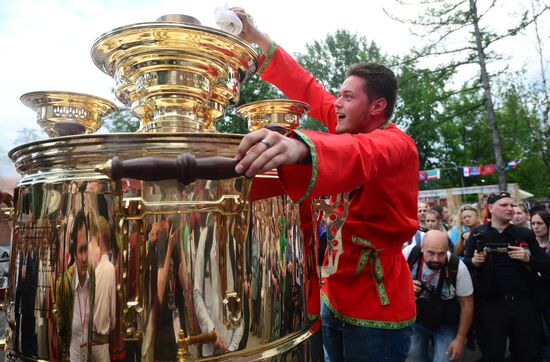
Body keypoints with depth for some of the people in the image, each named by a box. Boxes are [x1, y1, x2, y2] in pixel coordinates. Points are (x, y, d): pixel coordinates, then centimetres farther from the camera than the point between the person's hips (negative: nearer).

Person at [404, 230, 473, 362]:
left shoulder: (458, 267, -25)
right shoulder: (409, 253, -25)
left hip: (445, 324, -1)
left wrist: (460, 339, -10)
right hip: (415, 318, 2)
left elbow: (466, 304, -13)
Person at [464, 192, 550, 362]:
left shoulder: (525, 234, 4)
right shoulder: (478, 234, 0)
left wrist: (528, 258, -15)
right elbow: (465, 263, 5)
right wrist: (474, 261, -16)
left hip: (524, 303, 2)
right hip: (490, 304, -1)